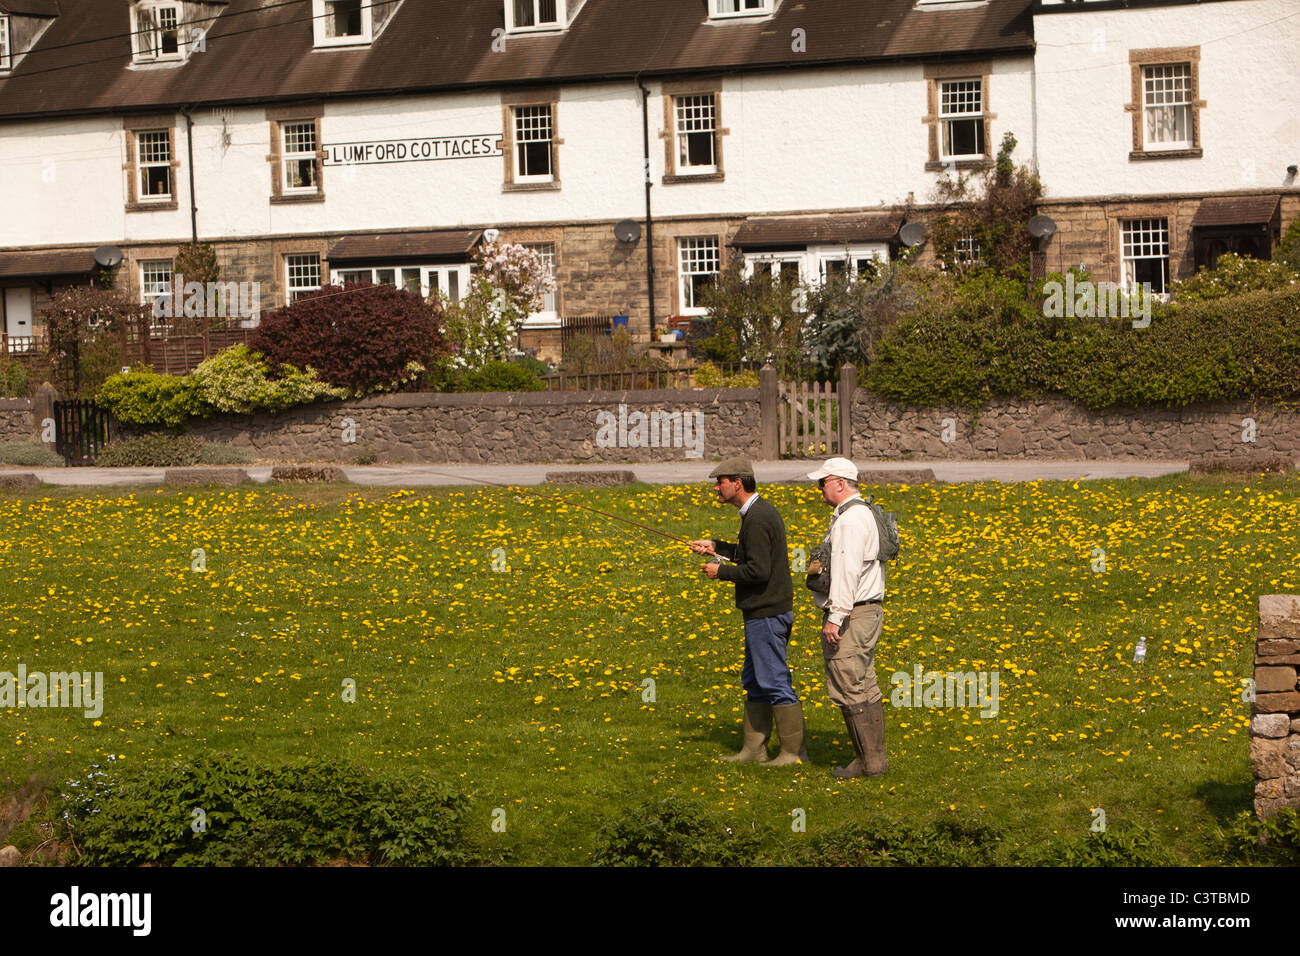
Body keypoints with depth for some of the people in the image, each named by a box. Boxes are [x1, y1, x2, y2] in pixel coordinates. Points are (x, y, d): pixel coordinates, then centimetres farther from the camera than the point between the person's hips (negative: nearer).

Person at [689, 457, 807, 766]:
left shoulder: (757, 519, -19)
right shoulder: (763, 510, 13)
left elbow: (758, 571, -25)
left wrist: (721, 572, -12)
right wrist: (716, 546, 16)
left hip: (767, 613, -11)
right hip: (763, 612, 11)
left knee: (774, 681, -5)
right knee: (754, 683, 15)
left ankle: (794, 750, 0)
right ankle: (753, 749, 20)